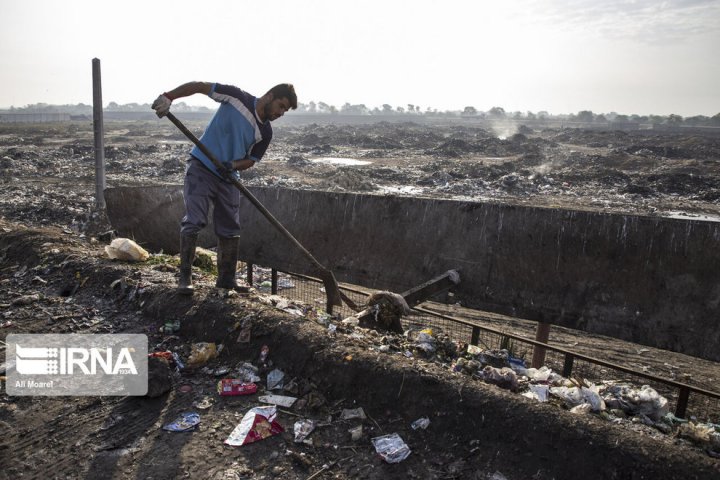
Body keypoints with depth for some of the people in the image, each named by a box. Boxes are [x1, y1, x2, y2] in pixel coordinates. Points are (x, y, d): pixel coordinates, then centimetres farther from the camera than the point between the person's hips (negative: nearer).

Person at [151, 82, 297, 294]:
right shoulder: (237, 97, -11)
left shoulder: (265, 132, 1)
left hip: (228, 177, 5)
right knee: (194, 221, -14)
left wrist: (235, 165, -17)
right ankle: (185, 277, -5)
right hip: (201, 167, -5)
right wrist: (168, 96, -21)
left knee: (230, 230, 6)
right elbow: (200, 86, -10)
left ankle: (226, 280, 18)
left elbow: (251, 160, 5)